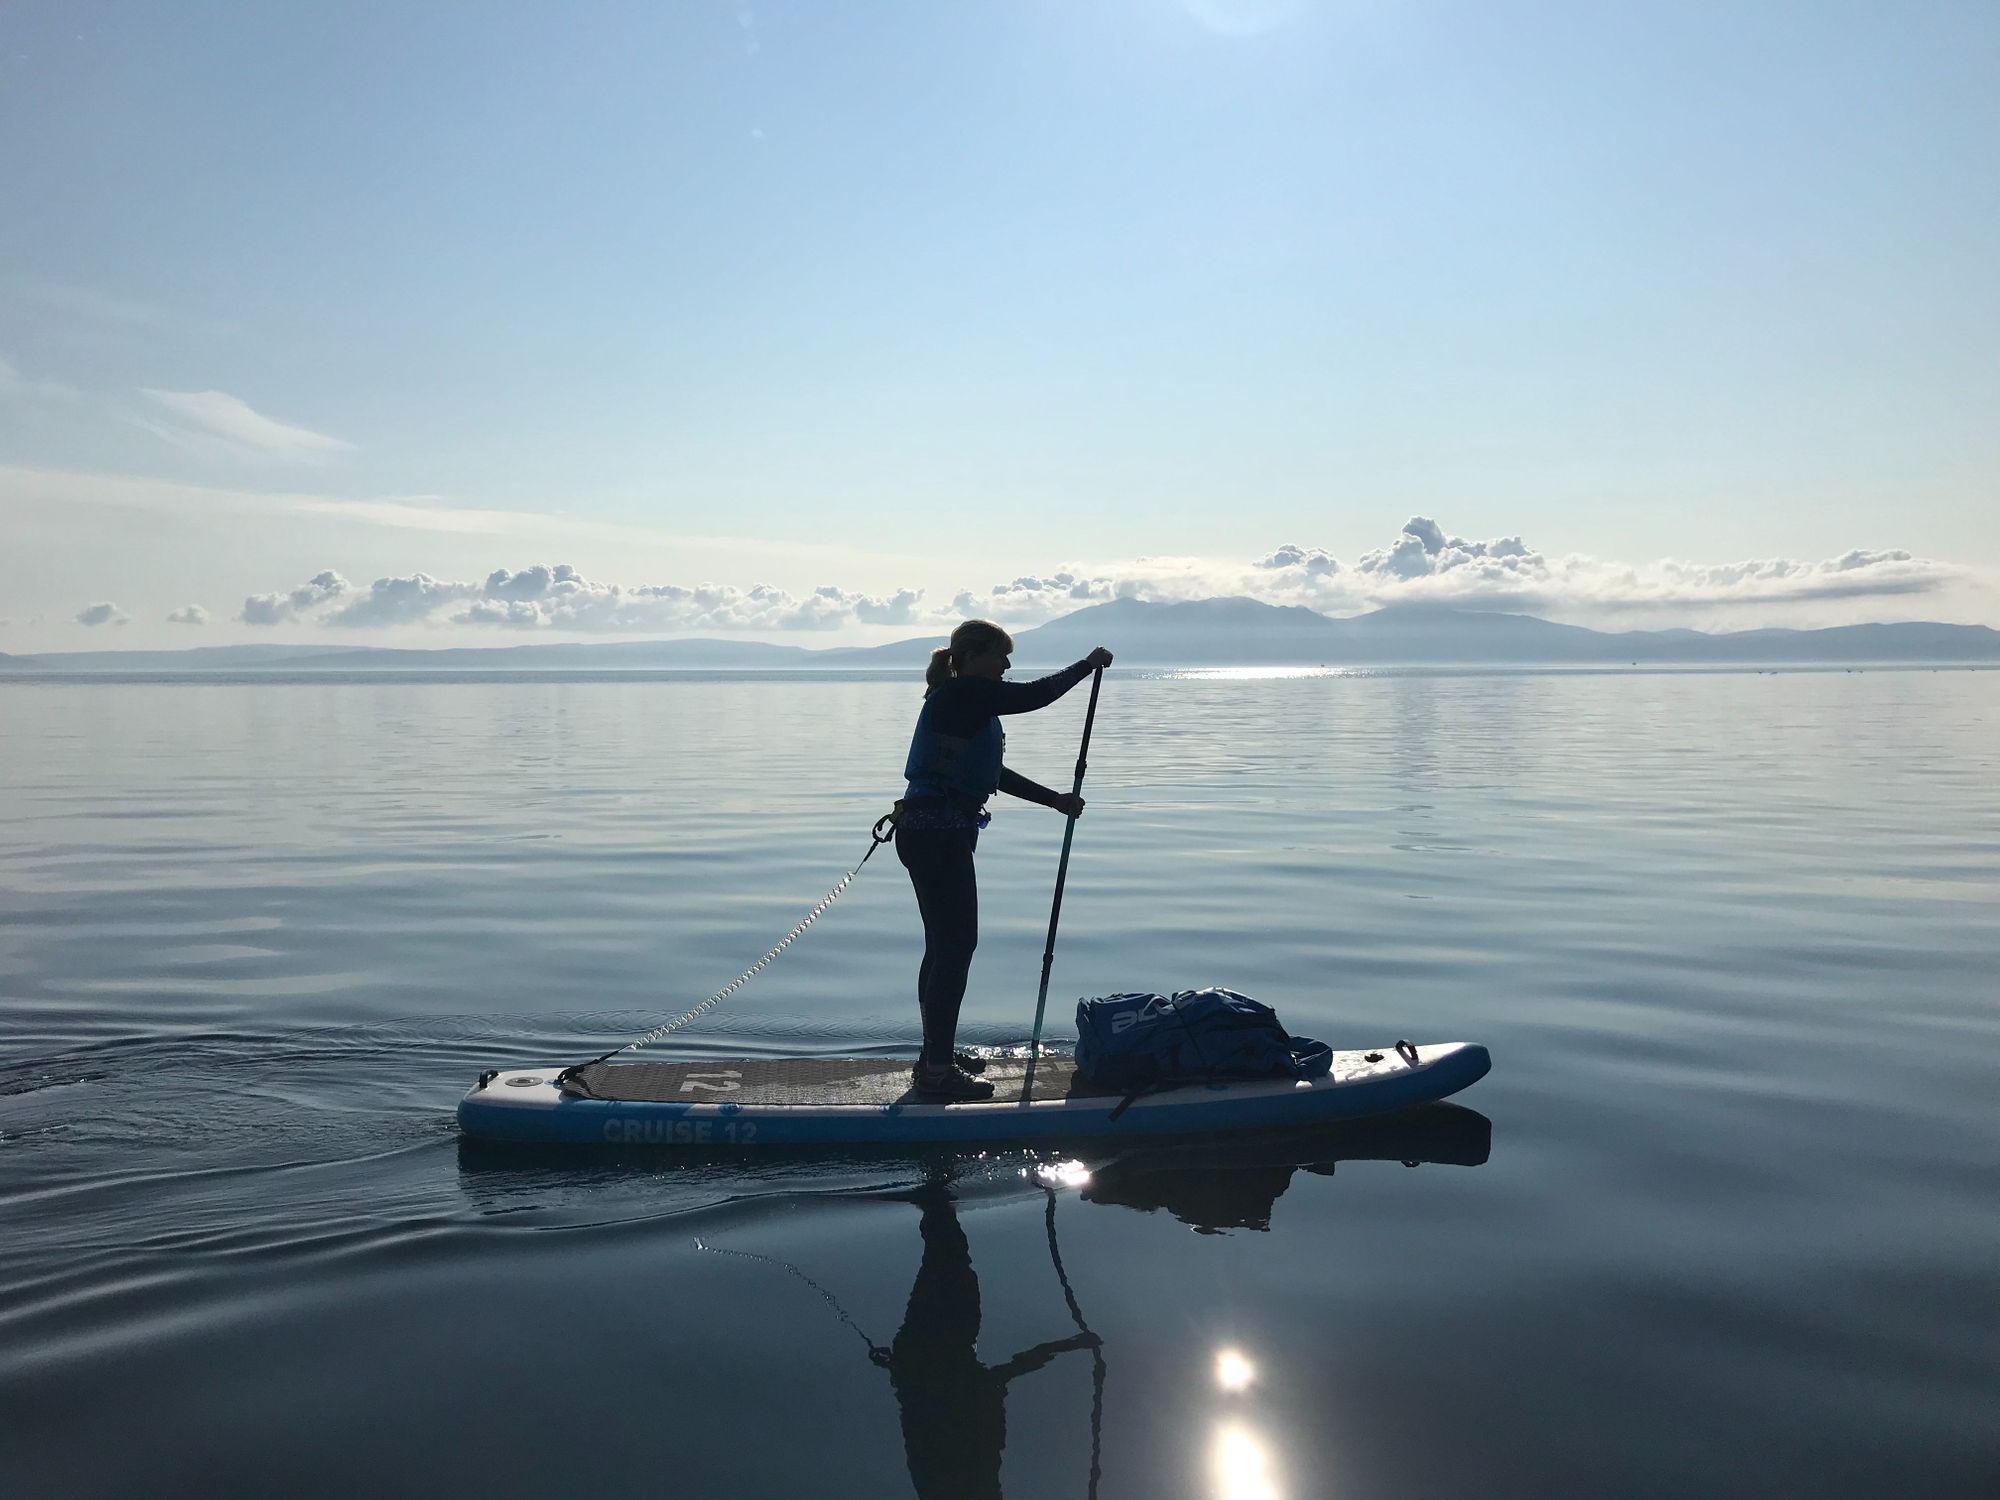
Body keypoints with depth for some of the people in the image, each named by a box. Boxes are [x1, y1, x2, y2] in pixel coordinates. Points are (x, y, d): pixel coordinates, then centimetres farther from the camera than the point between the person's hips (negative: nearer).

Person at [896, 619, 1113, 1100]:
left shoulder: (965, 702, 20)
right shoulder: (964, 694, -12)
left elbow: (993, 775, 24)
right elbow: (1035, 695, -16)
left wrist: (1055, 799, 23)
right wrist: (1089, 665, -2)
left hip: (933, 832, 11)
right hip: (938, 833, -11)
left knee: (945, 944, 17)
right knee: (956, 944, -7)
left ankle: (935, 1055, 27)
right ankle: (938, 1070, -2)